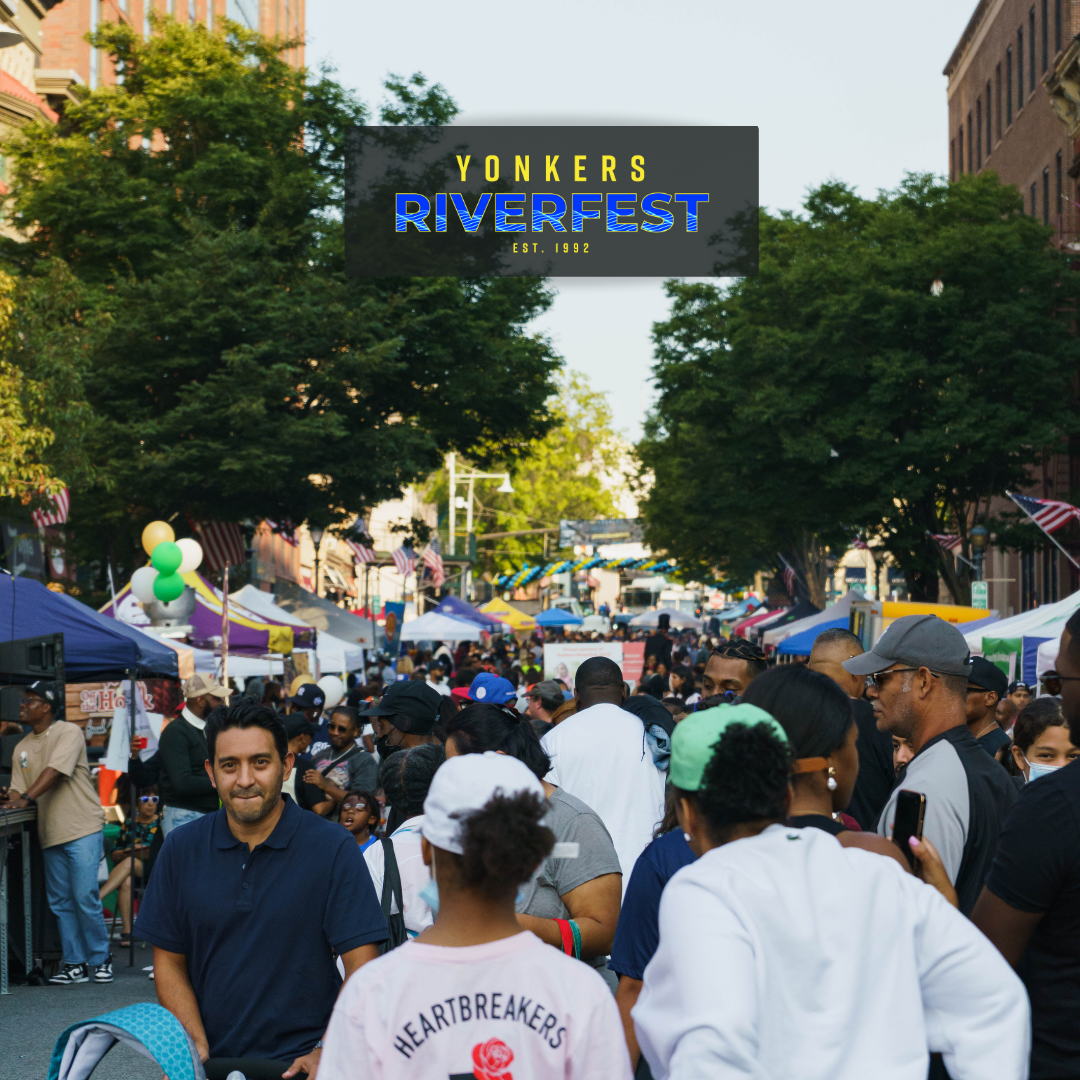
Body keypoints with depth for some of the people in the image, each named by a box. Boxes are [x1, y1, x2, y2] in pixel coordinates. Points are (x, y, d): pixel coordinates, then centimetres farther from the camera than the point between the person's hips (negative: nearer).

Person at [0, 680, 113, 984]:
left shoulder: (69, 733, -6)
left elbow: (55, 771, -20)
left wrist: (25, 798, -29)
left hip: (82, 829, -7)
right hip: (50, 834, 7)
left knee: (85, 898, -9)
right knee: (61, 903, 7)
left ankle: (100, 960, 4)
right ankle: (75, 964, 14)